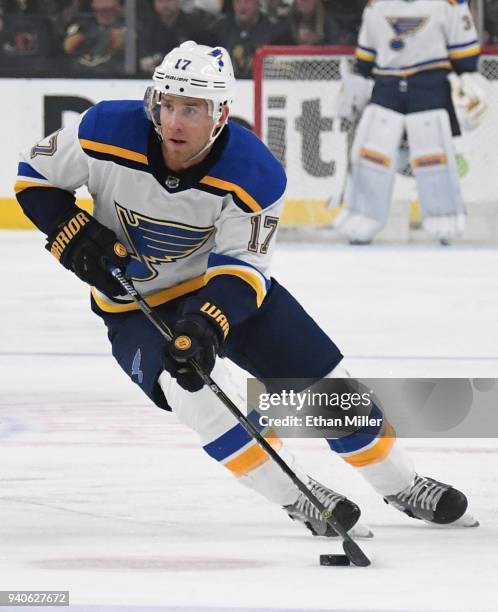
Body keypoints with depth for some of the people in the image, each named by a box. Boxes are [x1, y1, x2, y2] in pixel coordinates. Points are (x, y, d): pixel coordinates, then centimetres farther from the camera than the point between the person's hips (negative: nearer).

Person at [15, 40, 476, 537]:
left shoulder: (254, 175, -25)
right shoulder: (106, 134, -25)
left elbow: (243, 266, -25)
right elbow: (35, 173, -9)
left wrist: (206, 322, -43)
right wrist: (73, 237, -23)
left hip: (223, 281, 1)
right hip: (135, 304, -1)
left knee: (320, 375, -2)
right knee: (187, 380, -30)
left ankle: (400, 484, 22)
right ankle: (297, 498, -18)